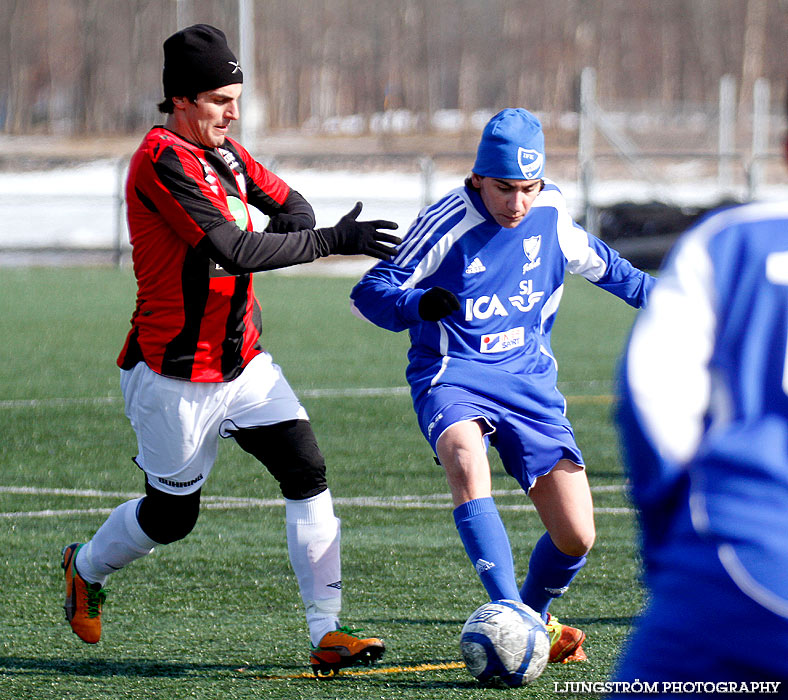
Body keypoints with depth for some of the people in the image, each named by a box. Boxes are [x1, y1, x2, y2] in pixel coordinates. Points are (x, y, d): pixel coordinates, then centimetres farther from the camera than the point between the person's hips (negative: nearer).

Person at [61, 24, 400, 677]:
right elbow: (234, 251, -29)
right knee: (171, 516, 7)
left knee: (307, 471, -10)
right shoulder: (163, 161, -20)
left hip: (243, 363, 7)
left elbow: (293, 208, 17)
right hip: (176, 374, -7)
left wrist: (286, 229, -7)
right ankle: (85, 567, 38)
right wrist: (333, 240, -31)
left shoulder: (226, 153, 7)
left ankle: (326, 633, -11)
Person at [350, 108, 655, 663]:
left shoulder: (551, 210, -1)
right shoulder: (447, 222, -14)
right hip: (453, 375, -4)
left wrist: (649, 292, 30)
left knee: (576, 537, -4)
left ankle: (534, 618, 28)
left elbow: (592, 258, 22)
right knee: (466, 461, -39)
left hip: (529, 377, 4)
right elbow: (370, 293, -12)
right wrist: (418, 305, -32)